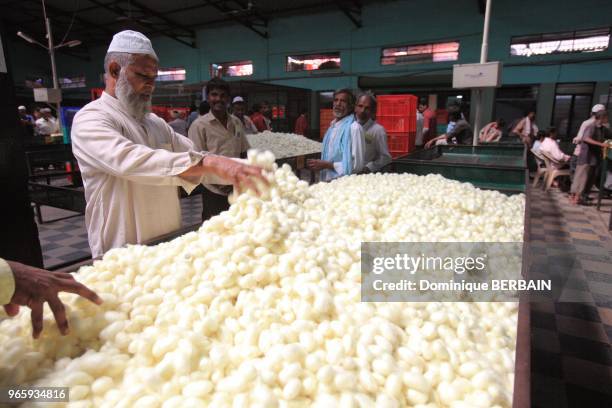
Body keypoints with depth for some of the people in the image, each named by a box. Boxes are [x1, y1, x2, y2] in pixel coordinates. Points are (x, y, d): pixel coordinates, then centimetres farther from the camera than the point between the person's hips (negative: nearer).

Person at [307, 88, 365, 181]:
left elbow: (357, 165, -20)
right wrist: (320, 164, 3)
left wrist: (327, 165, -18)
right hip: (327, 181, 7)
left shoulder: (354, 128, -16)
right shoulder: (332, 126, 9)